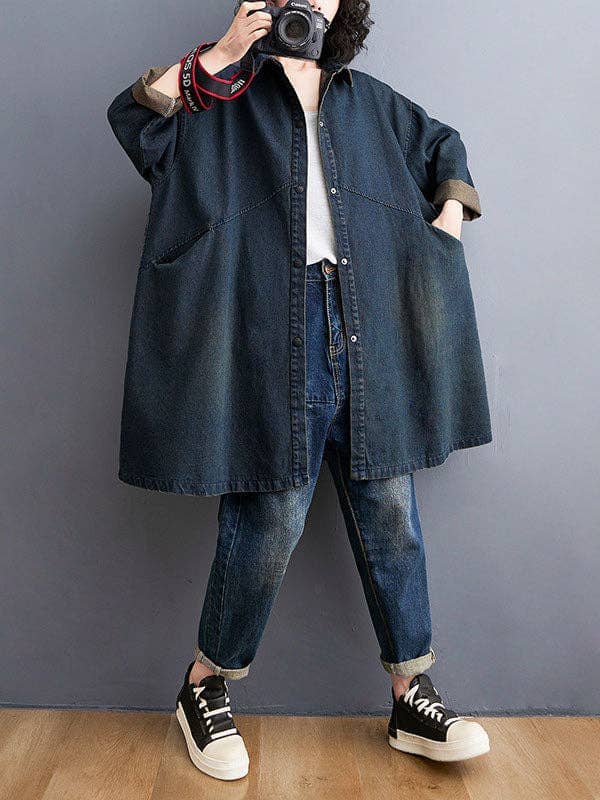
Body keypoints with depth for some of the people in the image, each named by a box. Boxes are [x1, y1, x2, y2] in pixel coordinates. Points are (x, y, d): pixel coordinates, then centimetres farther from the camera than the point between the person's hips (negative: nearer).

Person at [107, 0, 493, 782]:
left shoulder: (369, 99, 25)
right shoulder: (229, 94, 15)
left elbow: (445, 147, 35)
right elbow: (134, 115, 0)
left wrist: (449, 218, 19)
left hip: (367, 329, 5)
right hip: (274, 331, -4)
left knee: (391, 512, 3)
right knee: (271, 520, -8)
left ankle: (413, 698, 17)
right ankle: (205, 688, 16)